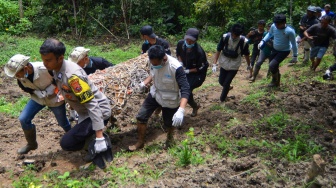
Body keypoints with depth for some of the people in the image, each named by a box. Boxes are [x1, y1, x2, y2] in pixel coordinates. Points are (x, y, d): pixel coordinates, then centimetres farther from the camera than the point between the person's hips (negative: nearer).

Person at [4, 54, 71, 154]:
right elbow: (24, 87, 0)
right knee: (23, 119, -5)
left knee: (63, 123, 11)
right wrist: (36, 92, -13)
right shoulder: (20, 76, -19)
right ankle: (31, 144, 20)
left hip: (55, 98, -5)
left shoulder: (45, 69, -38)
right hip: (37, 98, 5)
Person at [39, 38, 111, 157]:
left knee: (67, 143, -13)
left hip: (98, 112, -9)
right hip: (84, 112, 9)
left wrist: (99, 137, -33)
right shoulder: (57, 69, -5)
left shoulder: (73, 76, -31)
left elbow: (92, 105, -32)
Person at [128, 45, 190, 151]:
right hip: (155, 94, 5)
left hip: (170, 100, -4)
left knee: (169, 123, 16)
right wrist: (145, 82, -9)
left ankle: (170, 137, 53)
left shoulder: (176, 68, -35)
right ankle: (140, 142, 25)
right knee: (141, 117, 2)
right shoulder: (154, 61, -16)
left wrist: (181, 110, -50)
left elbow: (185, 89, -37)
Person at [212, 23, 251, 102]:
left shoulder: (244, 41, -20)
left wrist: (249, 65, 12)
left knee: (226, 83, -3)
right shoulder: (225, 37, -18)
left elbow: (246, 54, -2)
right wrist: (214, 64, -15)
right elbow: (218, 50, -11)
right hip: (224, 63, 2)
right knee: (221, 82, 11)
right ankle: (227, 88, 47)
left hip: (234, 66, -2)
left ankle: (222, 100, 19)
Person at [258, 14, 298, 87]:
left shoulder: (290, 31, -27)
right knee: (274, 66, 13)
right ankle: (277, 81, 37)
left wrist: (295, 56, -8)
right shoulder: (273, 26, -15)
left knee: (272, 65, -17)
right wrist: (262, 41, -5)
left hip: (284, 51, -5)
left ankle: (275, 81, 9)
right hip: (275, 49, 6)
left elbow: (293, 44, -15)